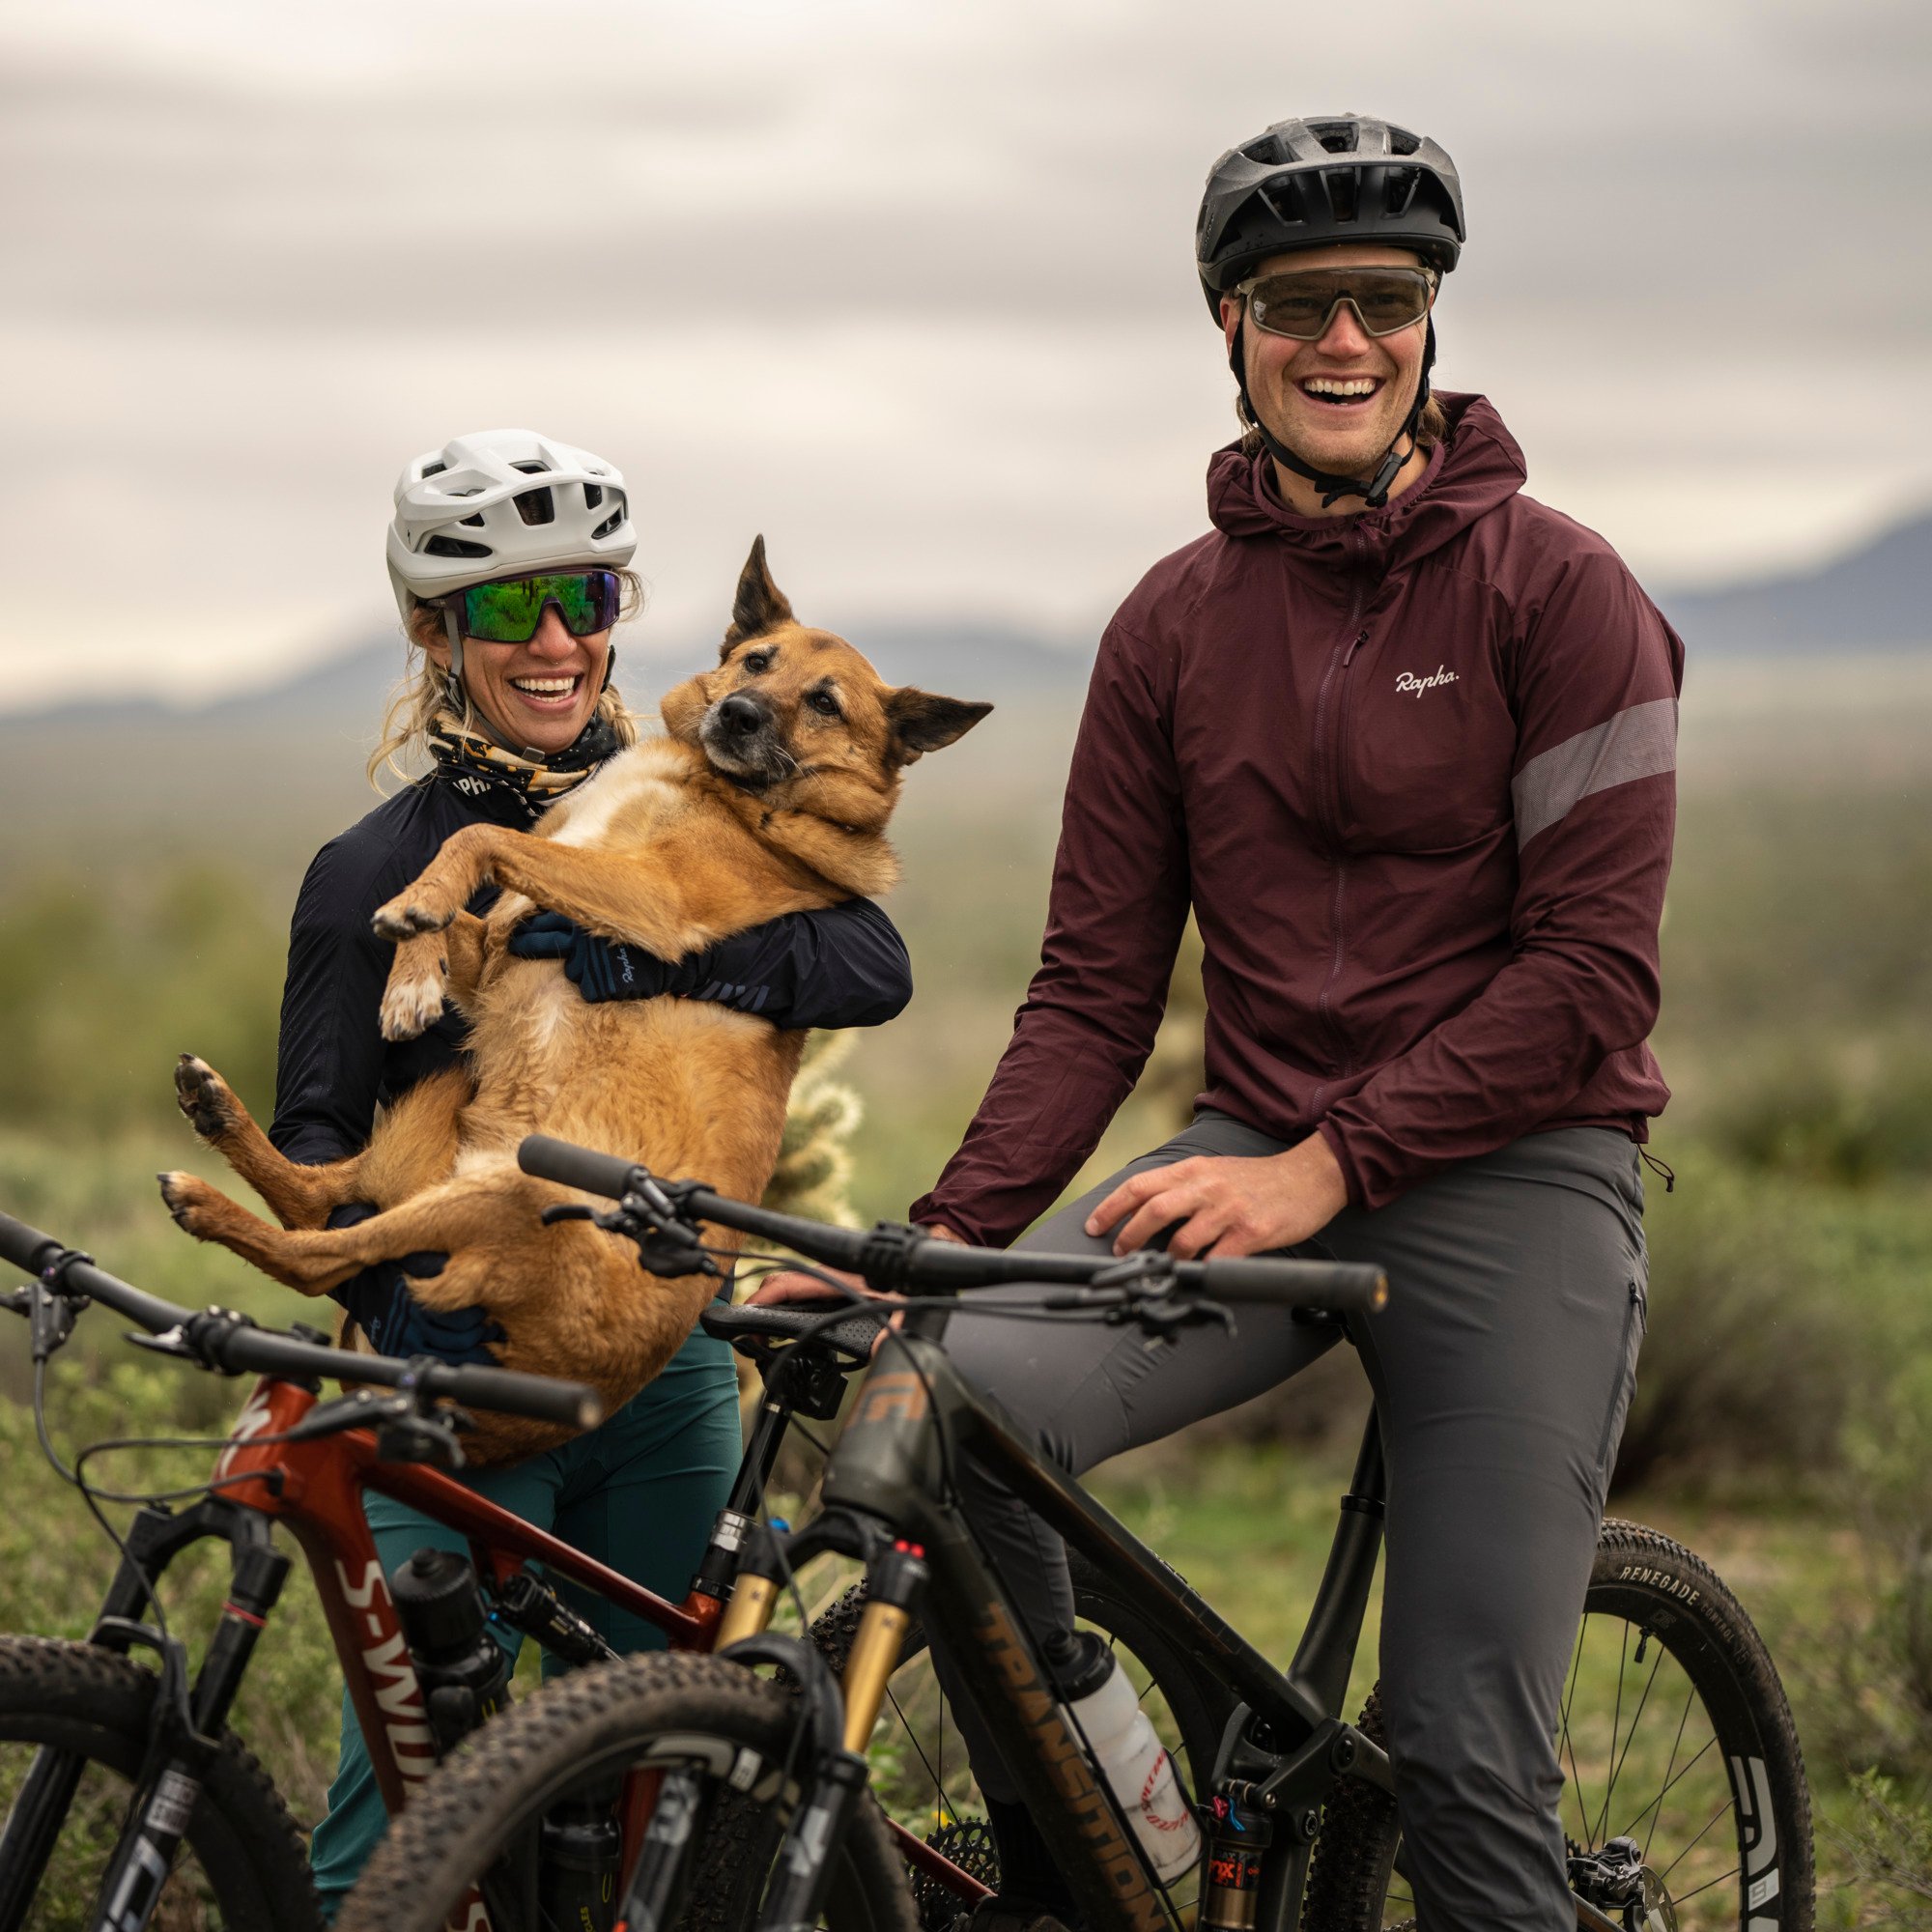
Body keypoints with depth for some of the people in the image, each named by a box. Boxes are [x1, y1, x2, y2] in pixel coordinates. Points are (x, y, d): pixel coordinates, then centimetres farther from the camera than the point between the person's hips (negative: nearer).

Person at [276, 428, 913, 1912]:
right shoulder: (378, 872, 2)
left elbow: (873, 966, -7)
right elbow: (318, 1135, 0)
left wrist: (655, 955, -20)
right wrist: (395, 1281, -19)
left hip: (669, 1358, 3)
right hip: (465, 1367, -3)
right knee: (403, 1805, -9)